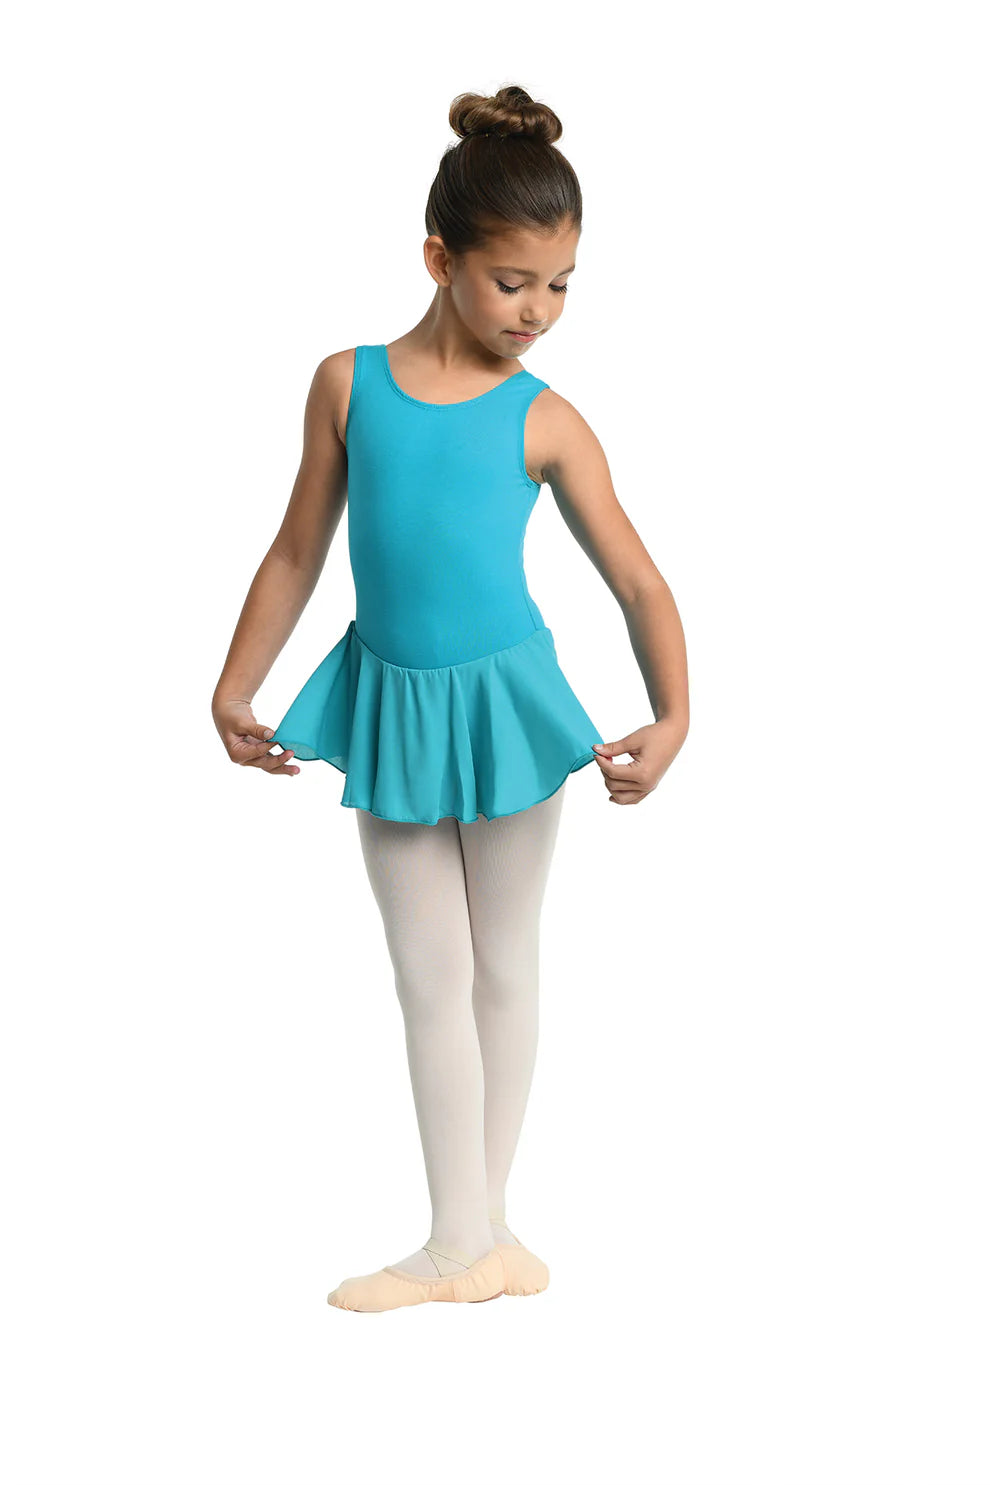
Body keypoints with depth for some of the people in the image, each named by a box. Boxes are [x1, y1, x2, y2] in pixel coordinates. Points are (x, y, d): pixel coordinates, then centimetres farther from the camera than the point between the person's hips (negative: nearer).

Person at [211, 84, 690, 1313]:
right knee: (430, 982, 6)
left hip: (504, 705, -1)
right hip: (389, 708, 2)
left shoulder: (543, 422, -7)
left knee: (503, 973, 11)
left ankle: (482, 1225, 24)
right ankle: (462, 1241, 13)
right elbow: (298, 551, 5)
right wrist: (234, 688, 1)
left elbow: (637, 581, -7)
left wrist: (673, 716, -21)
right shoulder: (349, 385, -2)